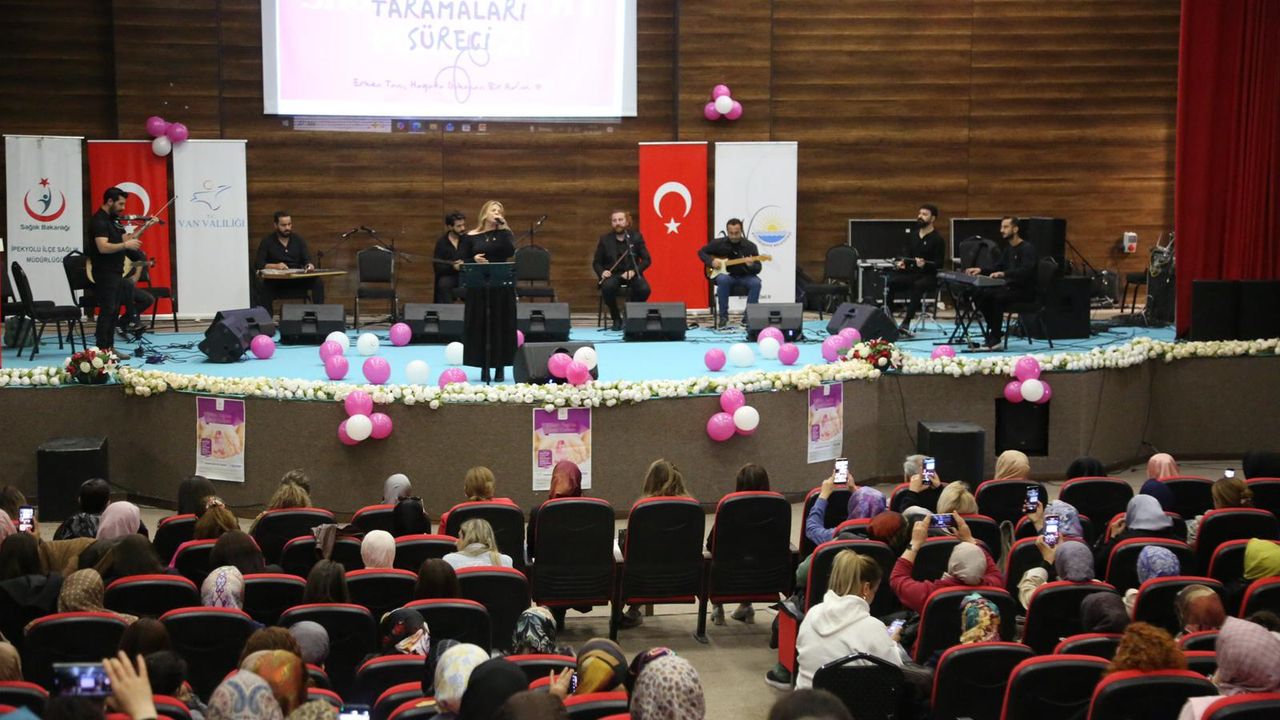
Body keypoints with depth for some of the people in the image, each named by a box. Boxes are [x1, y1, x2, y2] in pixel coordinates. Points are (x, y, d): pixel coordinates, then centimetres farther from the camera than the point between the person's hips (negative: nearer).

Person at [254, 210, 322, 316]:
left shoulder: (298, 239, 12)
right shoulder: (267, 241, 4)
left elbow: (308, 260, 7)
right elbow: (257, 264, -4)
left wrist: (310, 265, -19)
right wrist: (275, 266, -22)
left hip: (297, 278, 2)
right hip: (275, 280, -2)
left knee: (319, 281, -23)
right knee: (263, 284, -35)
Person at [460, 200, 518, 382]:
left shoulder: (504, 234, 4)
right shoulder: (471, 237, 4)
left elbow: (510, 253, -15)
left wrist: (502, 229, -13)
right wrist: (474, 260, -15)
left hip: (501, 285, 0)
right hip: (478, 286, 0)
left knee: (500, 325, 2)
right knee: (480, 325, 1)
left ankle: (500, 366, 10)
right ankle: (484, 367, 8)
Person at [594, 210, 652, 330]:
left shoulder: (636, 236, 4)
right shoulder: (605, 239, 5)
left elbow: (647, 260, 1)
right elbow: (596, 262, 9)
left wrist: (634, 271, -16)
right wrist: (602, 272, -14)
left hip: (632, 274, 0)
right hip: (613, 274, 0)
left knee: (644, 289, -31)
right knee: (607, 287, -35)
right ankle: (616, 319, -12)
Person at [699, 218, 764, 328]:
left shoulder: (750, 246, -4)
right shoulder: (718, 243, -2)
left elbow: (758, 269, -5)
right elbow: (702, 252, 11)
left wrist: (751, 266, -28)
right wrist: (711, 261, -8)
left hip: (744, 277, 1)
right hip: (726, 275, 0)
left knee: (756, 283, -32)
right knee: (723, 280, -37)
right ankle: (723, 316, -24)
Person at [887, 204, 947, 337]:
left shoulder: (937, 239, -2)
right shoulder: (914, 235, 16)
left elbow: (939, 264, -8)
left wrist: (924, 265, -27)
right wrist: (903, 262, 1)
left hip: (929, 276, -6)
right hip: (912, 273, 6)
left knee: (917, 286, -39)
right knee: (890, 282, -22)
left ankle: (906, 324, -43)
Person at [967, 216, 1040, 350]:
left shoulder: (1028, 248, -12)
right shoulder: (1008, 249, 15)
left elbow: (1025, 271, -28)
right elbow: (997, 269, 19)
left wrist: (1004, 273, -40)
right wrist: (980, 270, 1)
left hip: (1025, 290, -9)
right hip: (1010, 287, 9)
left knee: (998, 297, -33)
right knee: (981, 294, -10)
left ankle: (994, 340, -27)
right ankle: (994, 331, -2)